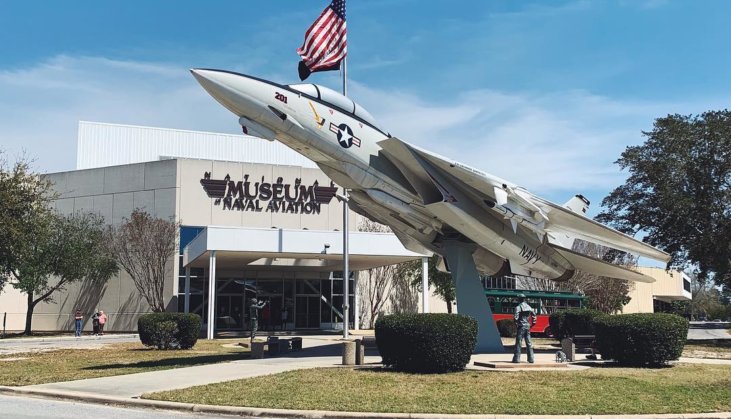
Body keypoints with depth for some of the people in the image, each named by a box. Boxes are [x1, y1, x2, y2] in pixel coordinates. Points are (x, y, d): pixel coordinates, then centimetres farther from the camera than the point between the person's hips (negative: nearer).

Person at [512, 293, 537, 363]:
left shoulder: (518, 307, -10)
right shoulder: (529, 307, 10)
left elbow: (516, 317, -19)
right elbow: (534, 315, 12)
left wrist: (516, 325, -8)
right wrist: (532, 323, 17)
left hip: (521, 326, -6)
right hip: (527, 326, 6)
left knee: (518, 343, -2)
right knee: (529, 343, 9)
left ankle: (517, 358, -3)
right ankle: (531, 358, 9)